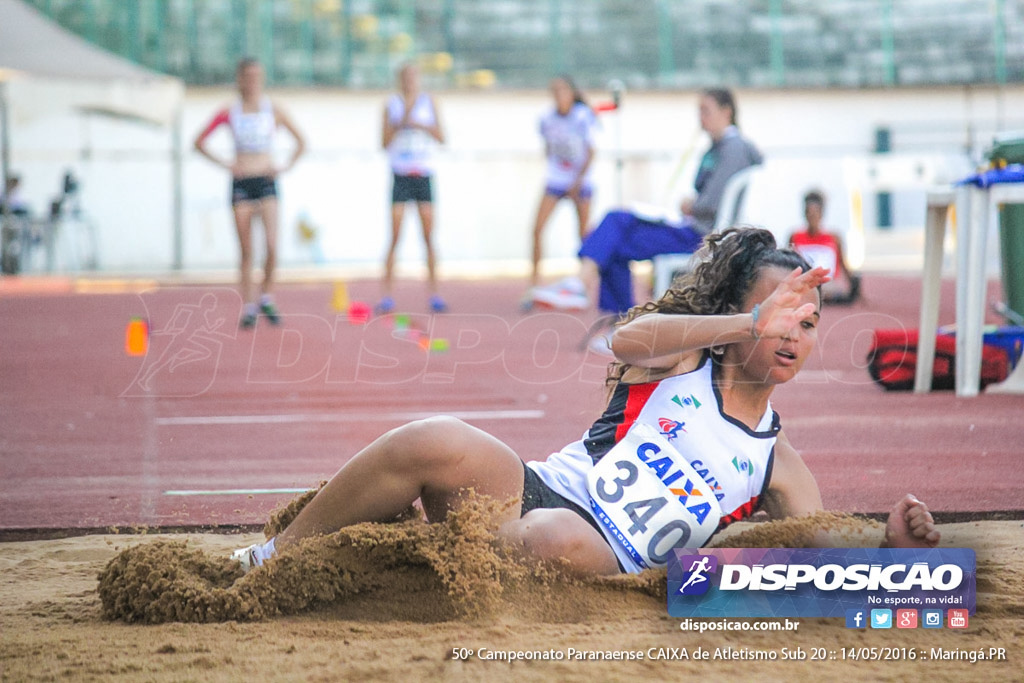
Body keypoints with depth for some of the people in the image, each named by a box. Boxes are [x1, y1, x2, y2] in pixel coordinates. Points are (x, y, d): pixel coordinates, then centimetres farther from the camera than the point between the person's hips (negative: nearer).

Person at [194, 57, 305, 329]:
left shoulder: (273, 111, 2)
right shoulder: (229, 114, 1)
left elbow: (301, 142, 12)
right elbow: (199, 142, 9)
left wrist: (286, 167, 1)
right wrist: (223, 163, 1)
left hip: (266, 182, 0)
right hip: (241, 183, 0)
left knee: (272, 245, -15)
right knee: (246, 251, 1)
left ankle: (266, 297, 5)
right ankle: (248, 306, 9)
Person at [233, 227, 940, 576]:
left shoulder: (780, 467, 14)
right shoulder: (681, 359, 9)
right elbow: (629, 341, -16)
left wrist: (895, 545, -14)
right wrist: (750, 323, -27)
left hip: (604, 556, 0)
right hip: (533, 488, 0)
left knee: (563, 544, -41)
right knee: (438, 444, -32)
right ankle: (266, 562, -16)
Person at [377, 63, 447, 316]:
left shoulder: (430, 103, 6)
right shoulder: (391, 105, 5)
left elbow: (441, 138, -2)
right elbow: (385, 143, 0)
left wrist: (419, 125, -16)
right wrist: (400, 124, -15)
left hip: (424, 176, 1)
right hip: (400, 176, -1)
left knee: (429, 238, 0)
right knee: (394, 238, -7)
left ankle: (435, 295, 4)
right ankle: (387, 297, -5)